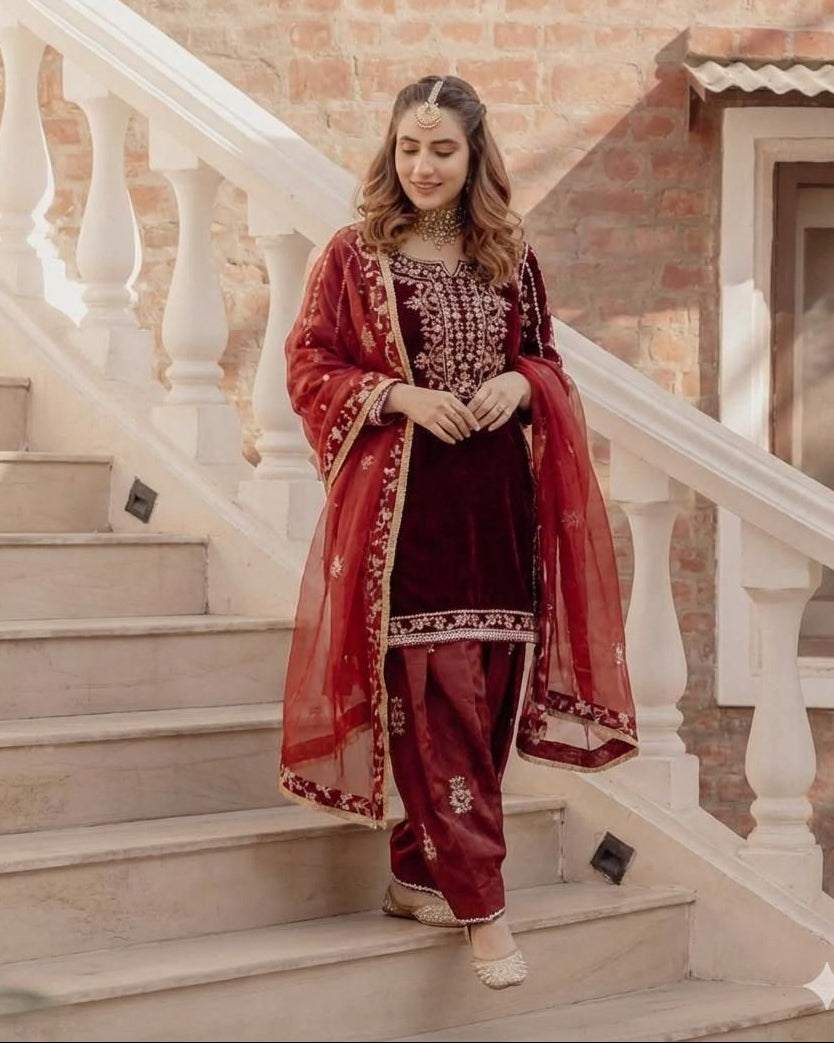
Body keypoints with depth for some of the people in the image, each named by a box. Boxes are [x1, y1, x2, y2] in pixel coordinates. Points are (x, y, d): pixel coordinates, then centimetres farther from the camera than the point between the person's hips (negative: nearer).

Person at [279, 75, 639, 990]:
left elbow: (547, 359, 19)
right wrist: (402, 397, -13)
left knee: (487, 692, 4)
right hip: (403, 500, -4)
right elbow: (309, 368, 1)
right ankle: (477, 899, -5)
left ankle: (420, 870, 18)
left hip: (498, 500, 4)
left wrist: (520, 383, -4)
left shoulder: (509, 258, 10)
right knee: (435, 699, -8)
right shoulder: (354, 256, 0)